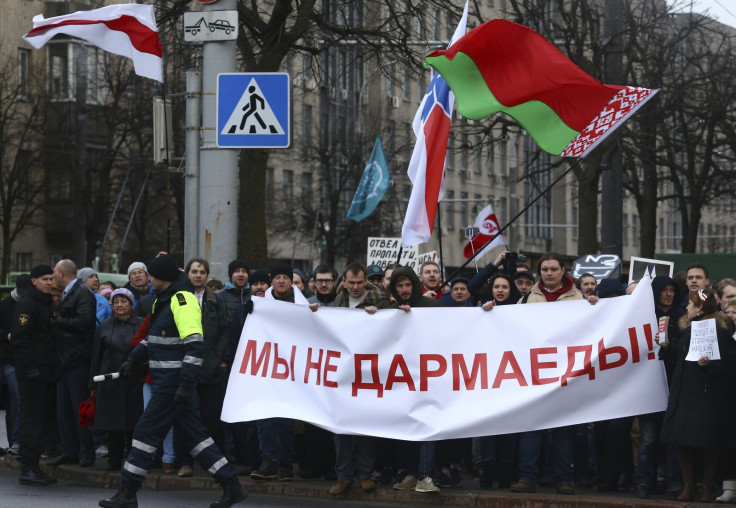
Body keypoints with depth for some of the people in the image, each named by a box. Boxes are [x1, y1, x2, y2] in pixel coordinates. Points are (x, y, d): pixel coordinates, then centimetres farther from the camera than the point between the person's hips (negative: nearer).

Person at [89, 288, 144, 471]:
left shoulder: (141, 325, 2)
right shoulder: (105, 326, 8)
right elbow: (96, 356, 10)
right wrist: (93, 384, 7)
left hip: (134, 381, -2)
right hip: (110, 381, 2)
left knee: (133, 423, 0)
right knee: (113, 423, 3)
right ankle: (114, 460, 12)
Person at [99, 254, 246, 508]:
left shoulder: (182, 299, -16)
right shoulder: (163, 300, 15)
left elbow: (195, 345, -23)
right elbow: (153, 337, 27)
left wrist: (186, 382, -27)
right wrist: (133, 359, 15)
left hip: (174, 381, -10)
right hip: (167, 380, 10)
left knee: (147, 431, -4)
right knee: (192, 434, 11)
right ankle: (231, 486, 13)